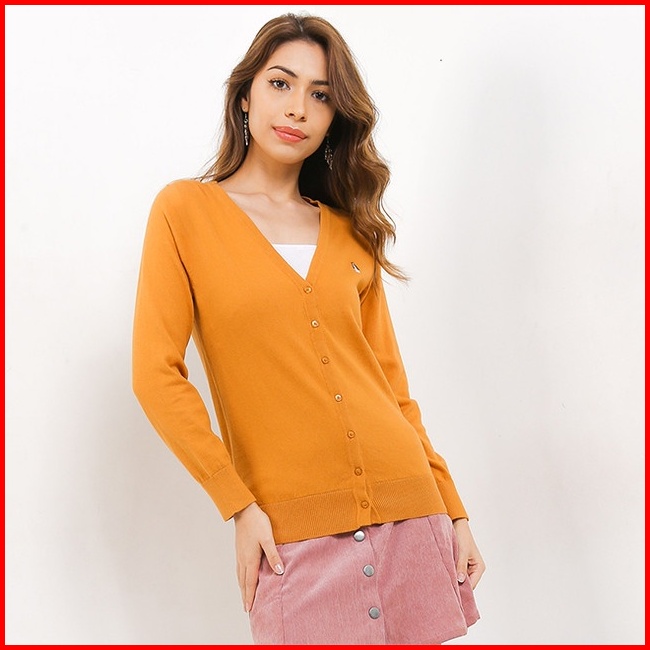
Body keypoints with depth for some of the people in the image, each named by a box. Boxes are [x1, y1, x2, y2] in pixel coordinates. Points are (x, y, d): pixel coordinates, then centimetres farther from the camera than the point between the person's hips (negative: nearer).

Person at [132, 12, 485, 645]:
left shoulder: (349, 232, 11)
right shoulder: (186, 209, 0)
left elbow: (389, 379, 12)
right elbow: (157, 375, -4)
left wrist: (452, 508, 9)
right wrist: (237, 504, -9)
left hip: (407, 509, 4)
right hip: (294, 530, -3)